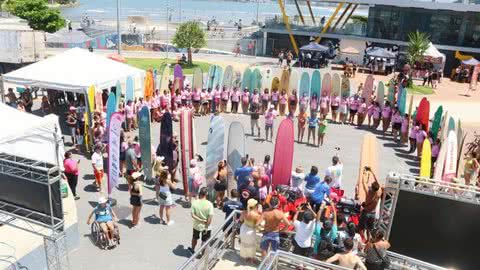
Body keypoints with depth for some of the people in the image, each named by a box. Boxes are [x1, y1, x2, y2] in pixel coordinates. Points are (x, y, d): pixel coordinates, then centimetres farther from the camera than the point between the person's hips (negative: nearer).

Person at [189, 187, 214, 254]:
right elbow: (210, 217, -22)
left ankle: (192, 250, 51)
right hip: (206, 226, -3)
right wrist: (206, 227, -13)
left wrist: (201, 220, -12)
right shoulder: (209, 204, -24)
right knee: (204, 241, 19)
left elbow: (193, 215, -16)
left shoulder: (194, 202, -18)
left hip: (197, 225, 3)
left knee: (194, 238, 29)